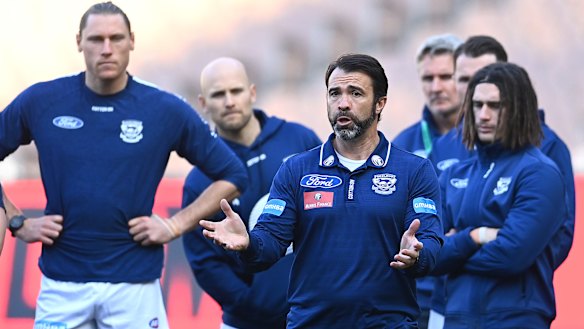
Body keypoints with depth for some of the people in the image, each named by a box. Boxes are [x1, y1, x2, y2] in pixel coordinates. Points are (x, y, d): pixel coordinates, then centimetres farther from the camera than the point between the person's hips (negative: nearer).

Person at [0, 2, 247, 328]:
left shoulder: (167, 110, 1)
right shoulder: (40, 102, 2)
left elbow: (232, 176, 7)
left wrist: (175, 225, -1)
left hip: (135, 285, -1)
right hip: (61, 285, 1)